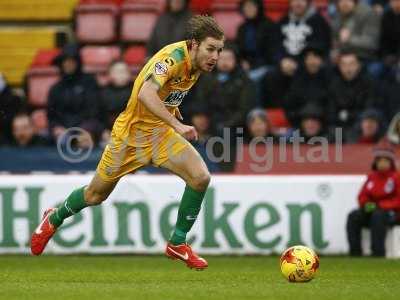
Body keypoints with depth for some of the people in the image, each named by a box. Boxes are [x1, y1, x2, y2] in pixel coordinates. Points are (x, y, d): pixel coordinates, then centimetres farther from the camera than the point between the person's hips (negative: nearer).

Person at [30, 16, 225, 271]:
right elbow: (146, 94, -46)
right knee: (96, 195, 11)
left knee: (201, 177, -17)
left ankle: (178, 243, -2)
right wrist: (176, 124, -51)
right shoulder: (173, 57, -29)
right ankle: (54, 219, 42)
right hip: (131, 132, -6)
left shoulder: (197, 62, -4)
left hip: (160, 132, 6)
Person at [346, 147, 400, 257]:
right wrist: (366, 204, -8)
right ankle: (355, 251, -22)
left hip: (391, 212, -6)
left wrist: (380, 206, -18)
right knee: (353, 216, -18)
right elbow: (362, 196, 15)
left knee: (378, 216, -37)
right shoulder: (372, 176, 12)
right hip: (372, 210, 6)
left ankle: (378, 252, -37)